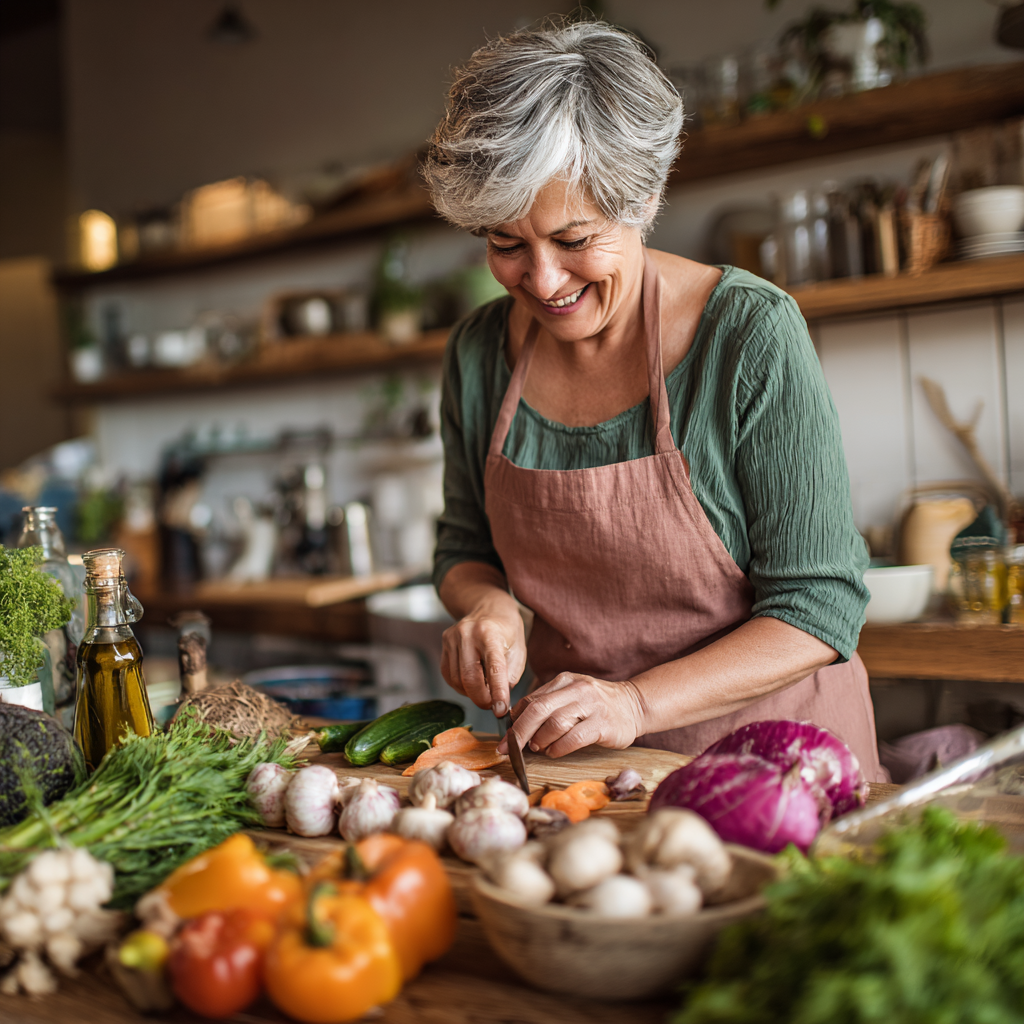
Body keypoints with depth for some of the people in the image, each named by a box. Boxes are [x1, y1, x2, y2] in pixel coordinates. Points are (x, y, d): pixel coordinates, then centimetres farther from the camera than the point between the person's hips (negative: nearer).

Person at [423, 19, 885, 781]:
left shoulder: (751, 334, -15)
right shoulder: (480, 354, -2)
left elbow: (820, 604, -14)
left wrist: (639, 702, -24)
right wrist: (486, 604, -11)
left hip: (766, 745, -2)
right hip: (579, 763, 3)